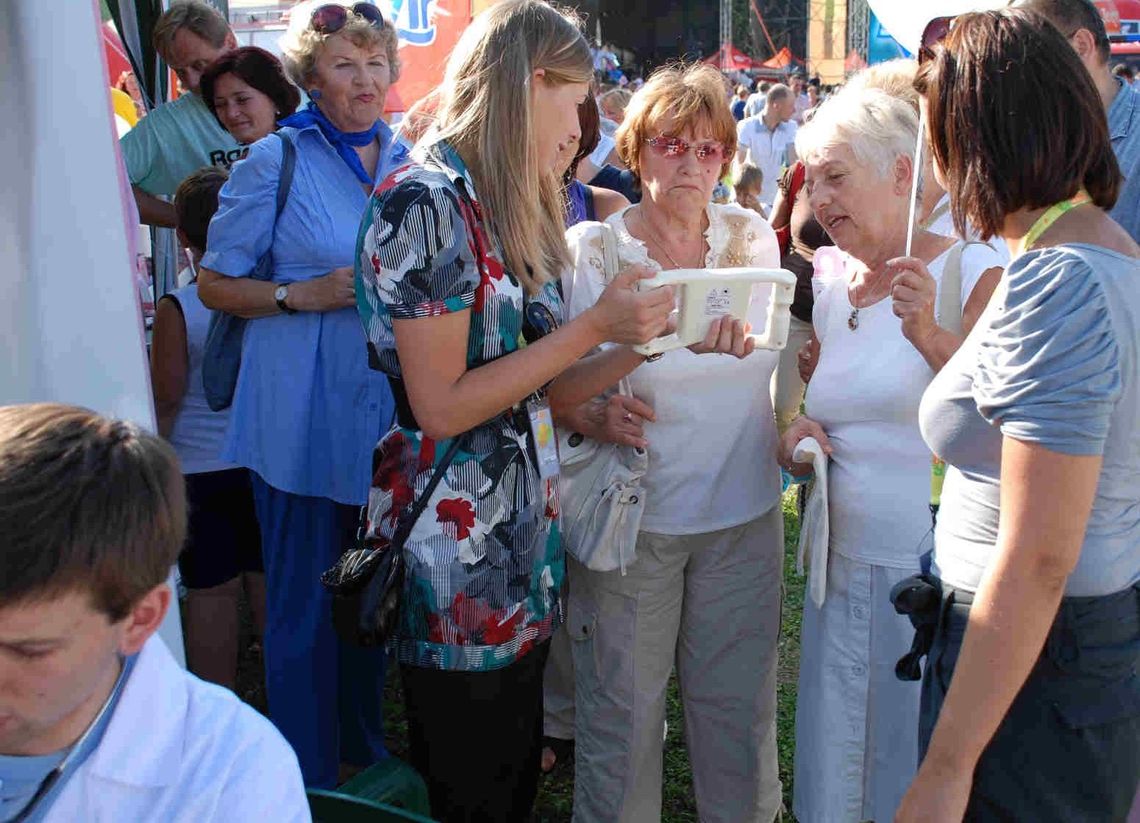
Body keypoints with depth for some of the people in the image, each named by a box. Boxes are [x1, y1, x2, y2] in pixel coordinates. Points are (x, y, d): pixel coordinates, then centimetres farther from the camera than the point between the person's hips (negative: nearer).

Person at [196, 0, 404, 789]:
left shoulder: (407, 162, 9)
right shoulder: (276, 161, -6)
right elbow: (215, 283, -3)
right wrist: (305, 294, -17)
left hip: (387, 406, 5)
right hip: (303, 414, -5)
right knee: (305, 599, 4)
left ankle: (366, 748, 38)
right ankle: (308, 778, 23)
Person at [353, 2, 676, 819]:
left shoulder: (508, 209, 11)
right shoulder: (425, 202, -16)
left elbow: (536, 389, 10)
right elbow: (441, 407, -19)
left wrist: (647, 335, 1)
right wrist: (594, 327, -17)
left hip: (521, 538, 8)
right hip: (458, 549, -8)